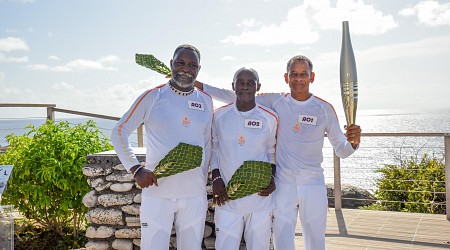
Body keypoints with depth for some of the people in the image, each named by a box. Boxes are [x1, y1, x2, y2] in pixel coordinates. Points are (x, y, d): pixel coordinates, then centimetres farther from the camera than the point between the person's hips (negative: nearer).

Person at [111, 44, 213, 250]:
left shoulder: (205, 101, 8)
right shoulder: (153, 96, -3)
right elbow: (119, 132, 0)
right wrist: (135, 169, -11)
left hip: (194, 196, 3)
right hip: (157, 194, -3)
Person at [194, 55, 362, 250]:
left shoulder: (325, 109, 1)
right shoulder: (275, 101, 1)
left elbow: (341, 150, 4)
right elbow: (238, 97, 1)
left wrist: (353, 142, -19)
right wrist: (199, 85, -3)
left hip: (314, 185, 1)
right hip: (282, 185, 0)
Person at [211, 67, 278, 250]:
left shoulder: (270, 119, 0)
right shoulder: (219, 116, 1)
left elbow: (271, 153, 10)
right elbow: (213, 150, 10)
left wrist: (272, 178, -6)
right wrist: (216, 178, -2)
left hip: (260, 197, 0)